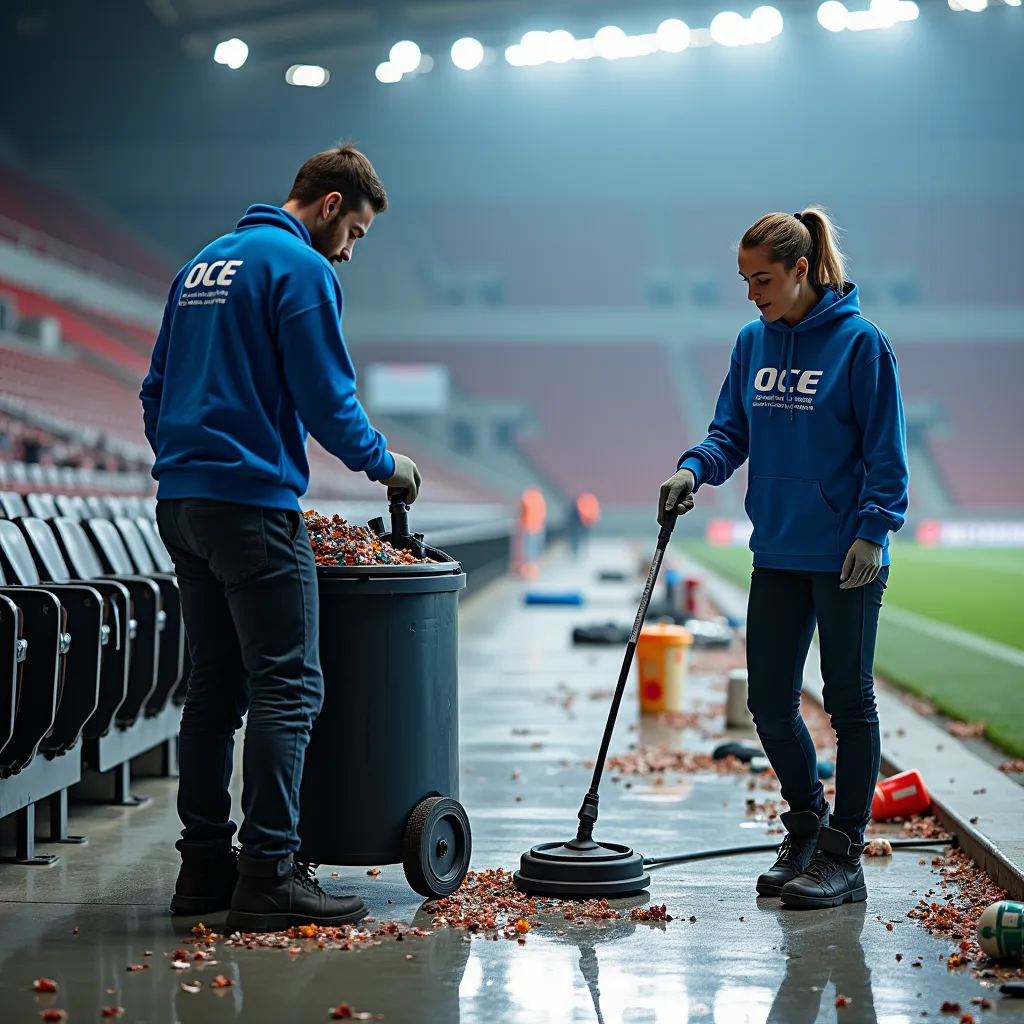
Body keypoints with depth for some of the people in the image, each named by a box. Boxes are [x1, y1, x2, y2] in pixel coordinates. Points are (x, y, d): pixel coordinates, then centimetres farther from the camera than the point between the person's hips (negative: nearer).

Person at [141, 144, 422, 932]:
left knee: (214, 683, 12)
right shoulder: (301, 268, -7)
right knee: (287, 685, -7)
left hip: (181, 502, 9)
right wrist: (385, 463, 3)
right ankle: (269, 875, -9)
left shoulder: (200, 266, 20)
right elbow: (326, 396, -12)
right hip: (252, 503, -9)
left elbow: (156, 390, 21)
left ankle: (205, 864, 15)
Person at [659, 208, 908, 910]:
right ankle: (806, 829, 29)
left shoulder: (860, 343, -10)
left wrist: (873, 531, -16)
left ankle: (843, 856, 13)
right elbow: (732, 431, 14)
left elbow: (886, 451, -9)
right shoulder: (754, 343, 8)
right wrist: (695, 469, -5)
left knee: (849, 701, 4)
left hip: (846, 559, -6)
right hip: (778, 554, 6)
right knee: (769, 701, 8)